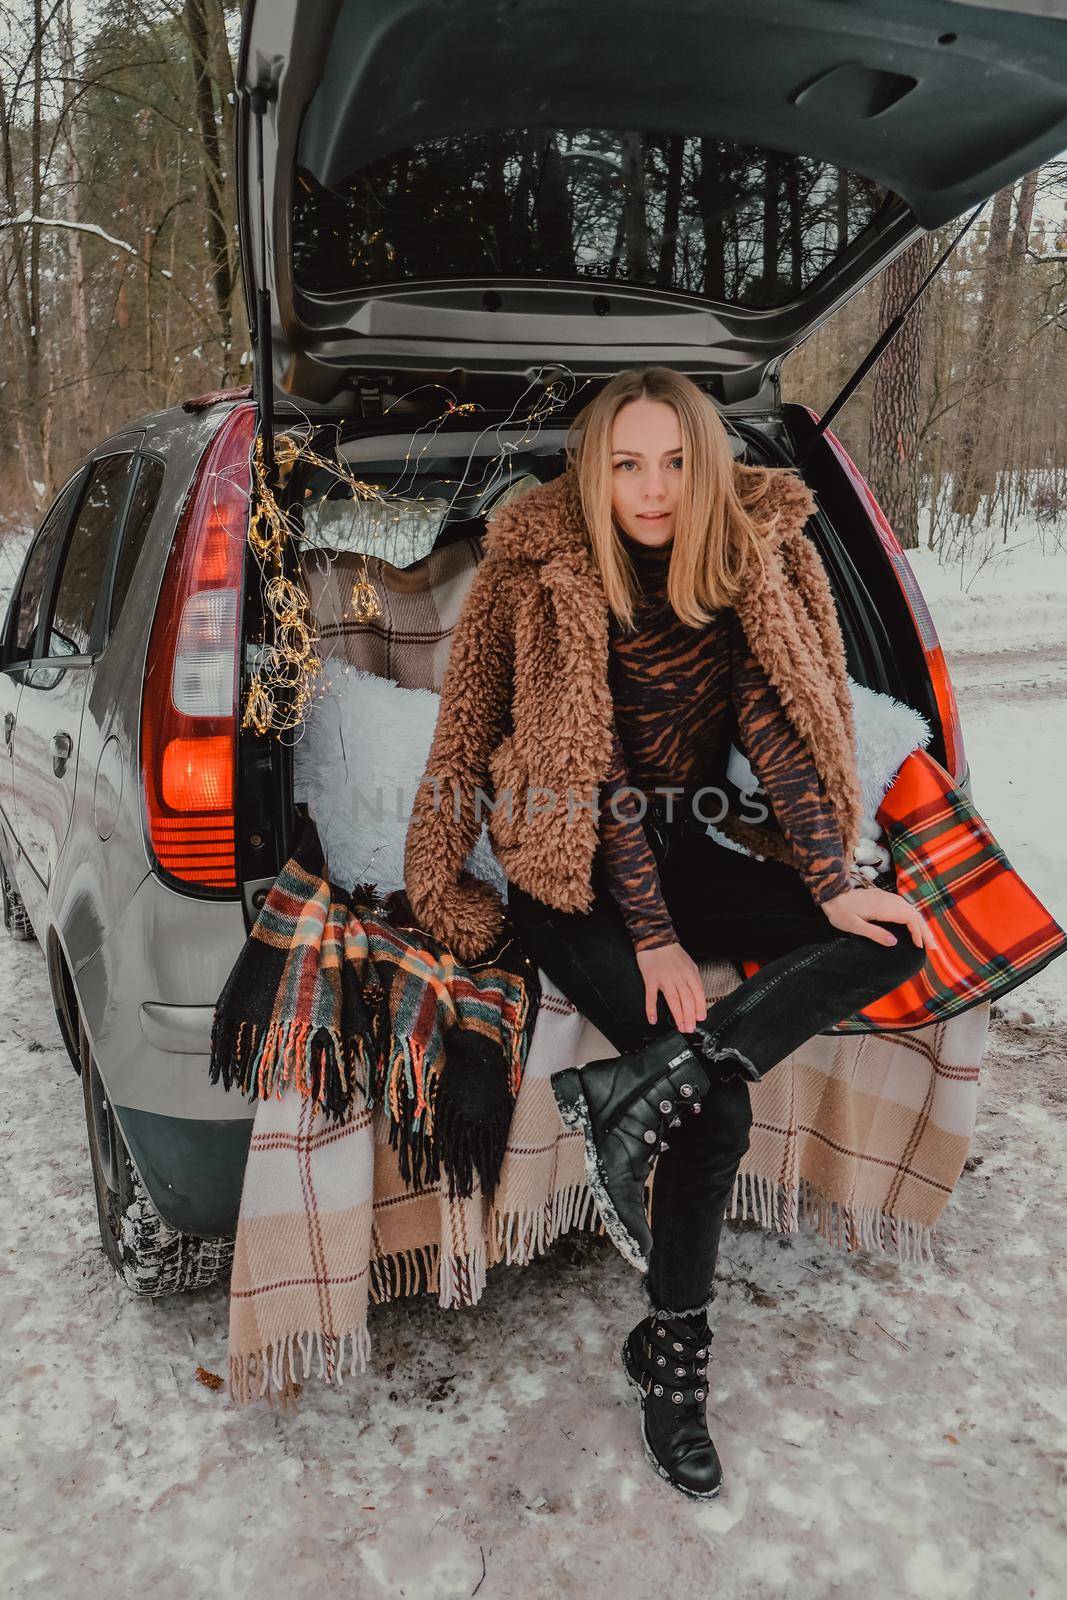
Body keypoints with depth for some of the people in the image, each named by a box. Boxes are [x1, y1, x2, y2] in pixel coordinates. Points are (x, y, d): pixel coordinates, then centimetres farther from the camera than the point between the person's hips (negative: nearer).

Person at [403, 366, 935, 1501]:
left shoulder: (743, 564, -1)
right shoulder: (553, 580, -13)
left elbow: (779, 725, -7)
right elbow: (593, 769, -18)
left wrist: (833, 886, -19)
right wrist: (653, 938, -22)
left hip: (679, 844, 5)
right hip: (572, 870, -5)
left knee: (891, 937, -17)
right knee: (717, 1106, -22)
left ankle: (637, 1092, -26)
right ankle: (672, 1355, -1)